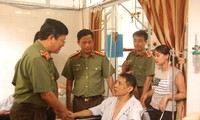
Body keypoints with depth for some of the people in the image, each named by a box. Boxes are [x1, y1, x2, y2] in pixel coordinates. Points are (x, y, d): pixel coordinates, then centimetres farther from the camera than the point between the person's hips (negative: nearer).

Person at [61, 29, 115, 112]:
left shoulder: (102, 58, -3)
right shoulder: (72, 59, 0)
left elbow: (109, 78, 2)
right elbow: (69, 82, 7)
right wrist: (68, 102, 8)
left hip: (97, 100, -1)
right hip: (78, 101, 1)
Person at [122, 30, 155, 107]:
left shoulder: (149, 57, -11)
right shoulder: (131, 55, 6)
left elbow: (148, 78, -14)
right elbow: (123, 72, 15)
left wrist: (142, 97, -15)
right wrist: (125, 66, -7)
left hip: (142, 89, -5)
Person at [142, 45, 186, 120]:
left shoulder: (176, 73, -13)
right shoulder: (157, 70, 7)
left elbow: (183, 94, -11)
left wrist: (167, 97, -20)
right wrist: (147, 94, 2)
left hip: (167, 111, -5)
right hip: (153, 107, 6)